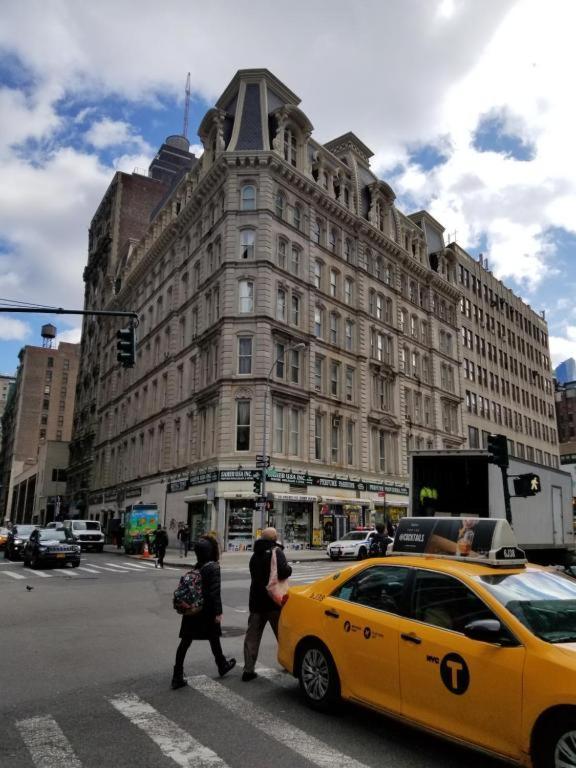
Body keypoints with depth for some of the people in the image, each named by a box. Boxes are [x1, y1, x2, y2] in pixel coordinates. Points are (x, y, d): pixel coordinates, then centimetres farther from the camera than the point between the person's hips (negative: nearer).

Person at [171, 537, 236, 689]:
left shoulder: (197, 567, 5)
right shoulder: (214, 567, -14)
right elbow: (215, 591, -18)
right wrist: (218, 612, -15)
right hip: (206, 610, -5)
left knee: (185, 641, 5)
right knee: (214, 638, 15)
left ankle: (177, 677, 3)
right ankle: (222, 665, 35)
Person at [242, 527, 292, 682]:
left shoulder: (255, 555, 9)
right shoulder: (276, 551, -14)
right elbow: (283, 572, -29)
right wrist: (289, 569, -9)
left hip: (256, 601, 5)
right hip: (273, 601, -5)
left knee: (252, 636, 9)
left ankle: (248, 670, 6)